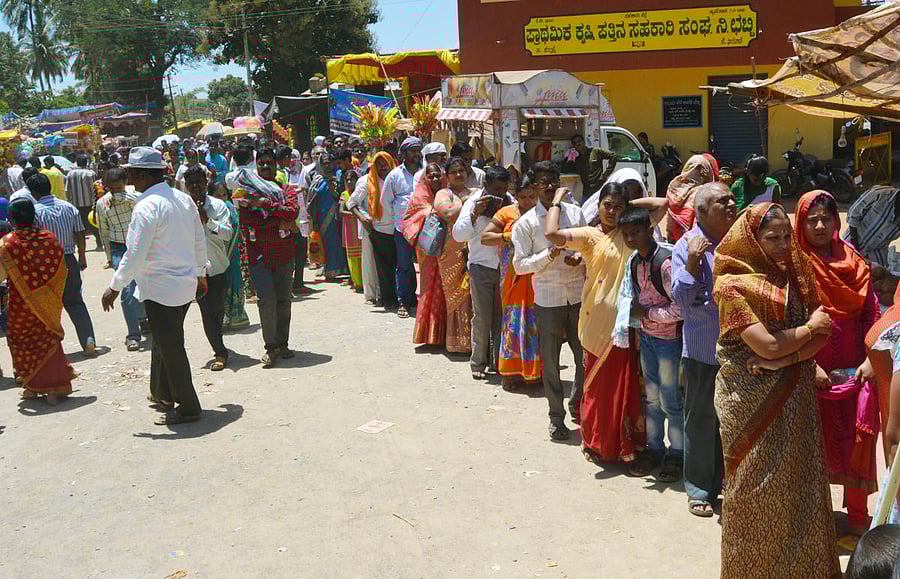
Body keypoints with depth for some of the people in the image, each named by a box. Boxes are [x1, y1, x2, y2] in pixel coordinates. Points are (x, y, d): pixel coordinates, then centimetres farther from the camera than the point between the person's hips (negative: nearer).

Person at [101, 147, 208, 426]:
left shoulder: (147, 206, -19)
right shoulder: (183, 199, 6)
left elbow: (135, 254, -21)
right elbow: (200, 240, 13)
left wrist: (115, 287, -11)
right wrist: (201, 273, 24)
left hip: (159, 289, -9)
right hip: (185, 285, 9)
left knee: (170, 347, 2)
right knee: (165, 341, 22)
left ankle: (188, 407, 10)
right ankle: (163, 394, 35)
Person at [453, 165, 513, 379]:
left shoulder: (510, 202, 4)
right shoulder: (474, 202, -6)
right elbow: (458, 234, -15)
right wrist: (475, 214, -26)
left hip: (505, 266, 3)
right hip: (482, 266, -3)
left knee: (502, 315, 7)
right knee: (482, 316, -1)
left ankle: (498, 361, 18)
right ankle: (478, 363, 10)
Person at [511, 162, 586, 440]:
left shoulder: (576, 212, 5)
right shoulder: (526, 222, -3)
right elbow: (519, 264, -5)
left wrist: (580, 258, -10)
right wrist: (549, 255, -18)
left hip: (578, 295, 2)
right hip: (547, 299, -2)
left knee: (585, 356, 9)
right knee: (550, 362, 5)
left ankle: (578, 406, 32)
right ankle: (557, 418, 19)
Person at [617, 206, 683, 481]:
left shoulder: (666, 261, -23)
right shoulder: (633, 261, 2)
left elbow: (681, 309, -24)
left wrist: (646, 312, -18)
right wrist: (632, 310, 0)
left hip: (669, 337, -7)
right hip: (646, 334, 7)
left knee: (670, 398, 3)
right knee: (651, 394, 16)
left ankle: (677, 454, 19)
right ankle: (654, 448, 29)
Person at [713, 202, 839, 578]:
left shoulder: (795, 273, 8)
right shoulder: (734, 286, -11)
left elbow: (821, 335, 1)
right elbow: (767, 345, -18)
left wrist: (785, 357, -15)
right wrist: (809, 328, -3)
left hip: (795, 398, 5)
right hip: (752, 403, -5)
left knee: (799, 482, 9)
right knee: (758, 490, 3)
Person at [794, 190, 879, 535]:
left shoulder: (853, 261, 6)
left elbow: (871, 312, 5)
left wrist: (870, 360, -5)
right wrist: (810, 365, -16)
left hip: (855, 370, 3)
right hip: (815, 372, -3)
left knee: (858, 442, 5)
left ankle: (858, 516, 21)